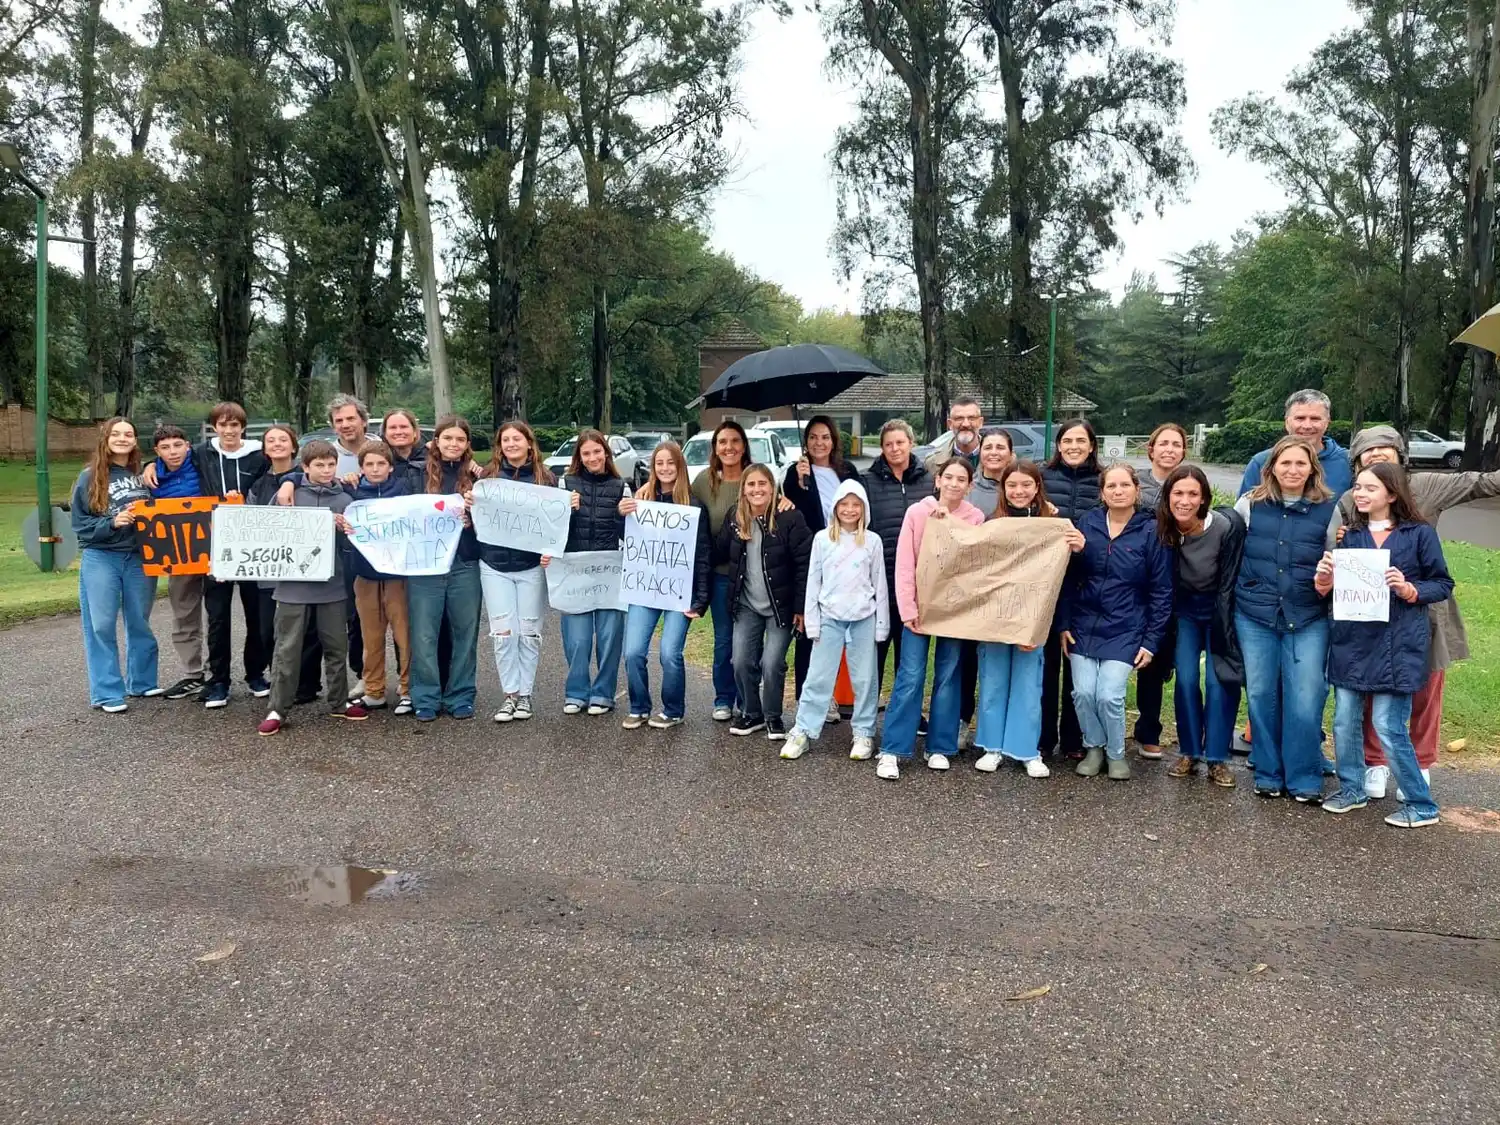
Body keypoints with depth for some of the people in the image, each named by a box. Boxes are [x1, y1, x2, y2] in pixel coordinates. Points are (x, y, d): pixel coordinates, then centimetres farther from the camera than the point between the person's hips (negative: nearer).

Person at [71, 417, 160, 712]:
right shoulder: (89, 477, -2)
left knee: (140, 623, 12)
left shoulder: (143, 474, 5)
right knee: (101, 626, -1)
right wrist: (111, 523, -18)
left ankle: (142, 682, 25)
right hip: (100, 558, -3)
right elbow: (79, 523, -4)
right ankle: (107, 693, 3)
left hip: (140, 558, 3)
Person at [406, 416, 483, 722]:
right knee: (424, 635, 0)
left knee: (465, 632, 7)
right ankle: (426, 699, 11)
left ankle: (460, 697, 17)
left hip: (465, 564, 1)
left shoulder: (476, 476, 7)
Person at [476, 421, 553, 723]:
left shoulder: (545, 478, 2)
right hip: (495, 565, 1)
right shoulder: (488, 477, 5)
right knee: (503, 633, -1)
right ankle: (510, 694, 10)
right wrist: (471, 505, -13)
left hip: (532, 565, -1)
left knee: (529, 633, 4)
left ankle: (525, 693, 16)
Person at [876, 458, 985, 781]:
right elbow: (904, 564, -6)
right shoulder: (917, 512, -4)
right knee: (910, 677, -5)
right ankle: (892, 750, 0)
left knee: (947, 678, 8)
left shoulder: (975, 518, 0)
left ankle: (940, 747, 19)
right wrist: (908, 609, -11)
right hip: (920, 606, -2)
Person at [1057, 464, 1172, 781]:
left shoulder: (1151, 531, -6)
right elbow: (1068, 577, 5)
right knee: (1083, 693, -6)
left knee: (1109, 695, -12)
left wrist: (1152, 640, -6)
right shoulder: (1087, 523, 0)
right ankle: (1094, 747, 21)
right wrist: (1062, 624, 1)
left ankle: (1116, 753, 15)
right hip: (1084, 626, 2)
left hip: (1125, 632, -2)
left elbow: (1161, 591, -3)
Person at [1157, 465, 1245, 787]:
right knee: (1186, 679, -2)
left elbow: (1228, 583, -18)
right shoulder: (1162, 529, -16)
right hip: (1185, 610, 2)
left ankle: (1217, 758, 6)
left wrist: (1221, 636, -15)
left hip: (1220, 609, -2)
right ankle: (1188, 753, 12)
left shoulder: (1227, 526, -24)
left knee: (1219, 681, -6)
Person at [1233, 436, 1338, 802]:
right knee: (1261, 695, 6)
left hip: (1308, 620, -1)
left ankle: (1304, 779, 10)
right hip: (1255, 616, 1)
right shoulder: (1249, 504, 3)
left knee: (1306, 700, -5)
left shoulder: (1329, 510, 2)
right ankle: (1268, 774, 20)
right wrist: (1243, 592, 7)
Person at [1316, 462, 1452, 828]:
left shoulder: (1420, 533, -2)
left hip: (1397, 643, -4)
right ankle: (1352, 790, 27)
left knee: (1389, 727, -4)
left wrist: (1410, 590, -17)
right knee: (1345, 722, 8)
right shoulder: (1350, 535, 9)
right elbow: (1334, 586, 14)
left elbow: (1444, 584, 0)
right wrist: (1324, 581, -7)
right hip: (1350, 640, 5)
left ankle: (1421, 805, 11)